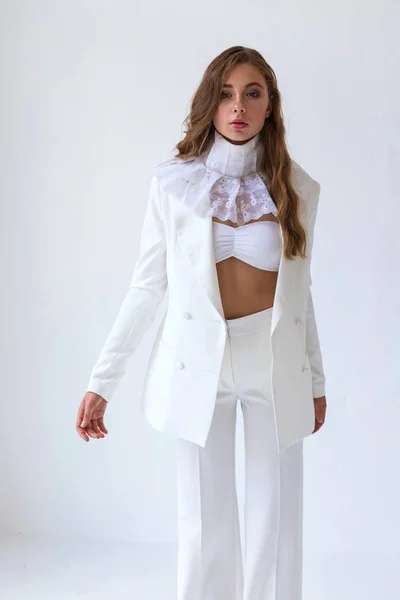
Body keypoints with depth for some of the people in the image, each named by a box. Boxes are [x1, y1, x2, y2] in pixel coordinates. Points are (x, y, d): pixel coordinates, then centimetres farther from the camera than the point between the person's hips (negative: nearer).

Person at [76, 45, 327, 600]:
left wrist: (315, 380, 15)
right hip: (198, 361, -1)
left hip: (277, 364, 1)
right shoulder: (173, 182, -1)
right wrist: (101, 382, -3)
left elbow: (299, 292, 12)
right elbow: (146, 288, 0)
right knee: (205, 524, 5)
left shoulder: (297, 188, 4)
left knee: (277, 519, 5)